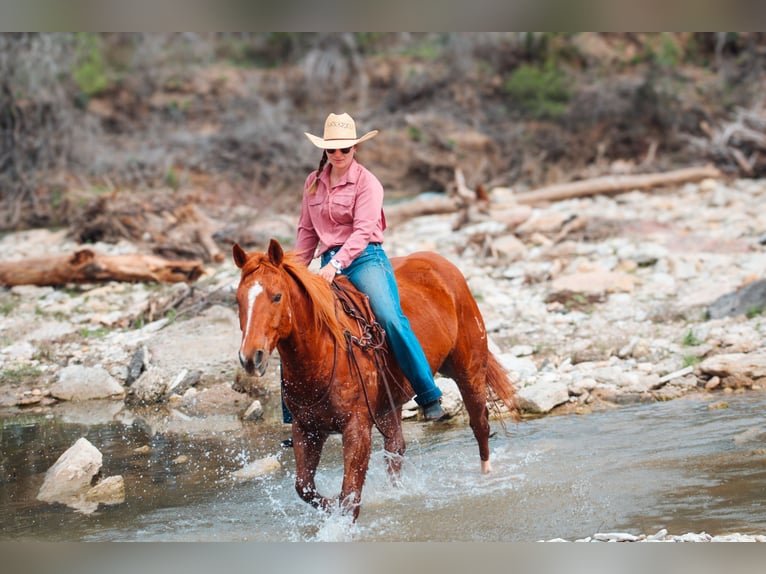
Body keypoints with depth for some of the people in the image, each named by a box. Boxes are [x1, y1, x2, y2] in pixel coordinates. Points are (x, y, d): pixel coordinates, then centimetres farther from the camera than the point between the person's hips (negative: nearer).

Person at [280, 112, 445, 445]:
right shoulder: (313, 183, 14)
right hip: (329, 264, 6)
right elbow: (307, 231, 21)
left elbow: (362, 231, -14)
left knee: (390, 319, -29)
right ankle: (295, 421, 9)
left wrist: (338, 263, -26)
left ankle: (429, 397, -23)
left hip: (364, 259, -6)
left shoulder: (366, 183, -3)